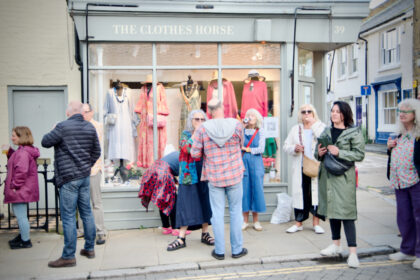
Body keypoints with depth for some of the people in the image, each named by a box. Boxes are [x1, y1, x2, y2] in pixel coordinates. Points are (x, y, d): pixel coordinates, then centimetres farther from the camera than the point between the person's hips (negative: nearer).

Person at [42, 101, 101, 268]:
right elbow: (96, 151, 13)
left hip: (68, 178, -6)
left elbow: (45, 142, -3)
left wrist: (53, 132, 15)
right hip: (85, 176, 7)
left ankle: (68, 256, 3)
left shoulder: (63, 127, -13)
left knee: (68, 217, -2)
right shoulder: (90, 128, 6)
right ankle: (89, 248, 24)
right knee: (86, 213, 14)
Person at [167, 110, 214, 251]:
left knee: (205, 203, 7)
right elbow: (187, 148, -17)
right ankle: (181, 238, 3)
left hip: (204, 174, 2)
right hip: (189, 174, -2)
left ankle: (205, 234, 20)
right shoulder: (185, 134, 3)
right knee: (187, 204, -2)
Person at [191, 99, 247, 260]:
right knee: (236, 212, 11)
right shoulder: (236, 125, -8)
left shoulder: (202, 129, -10)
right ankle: (237, 249, 20)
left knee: (217, 214, 8)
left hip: (214, 178, 0)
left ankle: (219, 251, 15)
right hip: (235, 176, 0)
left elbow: (195, 154, -7)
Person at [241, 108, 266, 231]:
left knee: (257, 188, -1)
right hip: (243, 162, 0)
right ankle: (245, 220, 8)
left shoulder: (260, 132, 7)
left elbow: (261, 149, -2)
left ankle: (256, 220, 9)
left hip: (256, 163, 0)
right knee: (244, 189, -1)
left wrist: (246, 149, -5)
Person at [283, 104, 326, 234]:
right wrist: (294, 148, -9)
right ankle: (298, 223, 15)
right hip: (300, 167, 2)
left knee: (316, 192, -1)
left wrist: (313, 124, -14)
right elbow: (286, 146, 12)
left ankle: (316, 222, 13)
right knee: (300, 193, 4)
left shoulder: (321, 127, 5)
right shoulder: (295, 129, 13)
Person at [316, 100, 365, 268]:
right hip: (327, 175, 6)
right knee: (331, 209, 13)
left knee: (346, 212, -9)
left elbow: (360, 154, -8)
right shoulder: (326, 132, 14)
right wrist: (319, 153, -3)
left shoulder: (354, 132, -2)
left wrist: (339, 153, -17)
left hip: (344, 177, -6)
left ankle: (353, 252, -4)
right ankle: (336, 245, 28)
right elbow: (318, 153, 20)